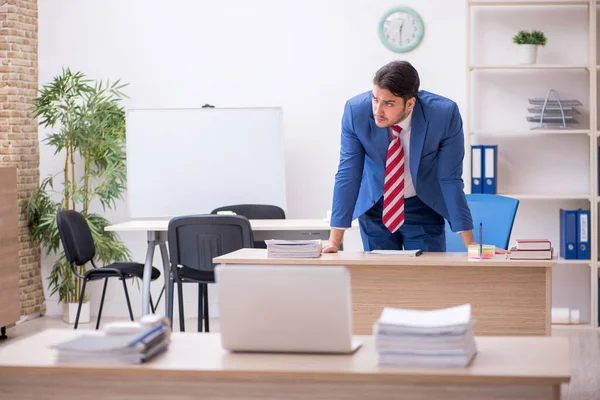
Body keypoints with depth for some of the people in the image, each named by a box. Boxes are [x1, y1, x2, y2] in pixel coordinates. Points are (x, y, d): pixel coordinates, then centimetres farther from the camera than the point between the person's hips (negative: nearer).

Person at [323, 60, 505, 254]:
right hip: (374, 208, 1)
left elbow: (450, 179, -19)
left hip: (424, 208, -1)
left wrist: (469, 243, -18)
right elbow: (348, 174, -17)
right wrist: (334, 240, -19)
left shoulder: (444, 114, -26)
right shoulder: (356, 110, -23)